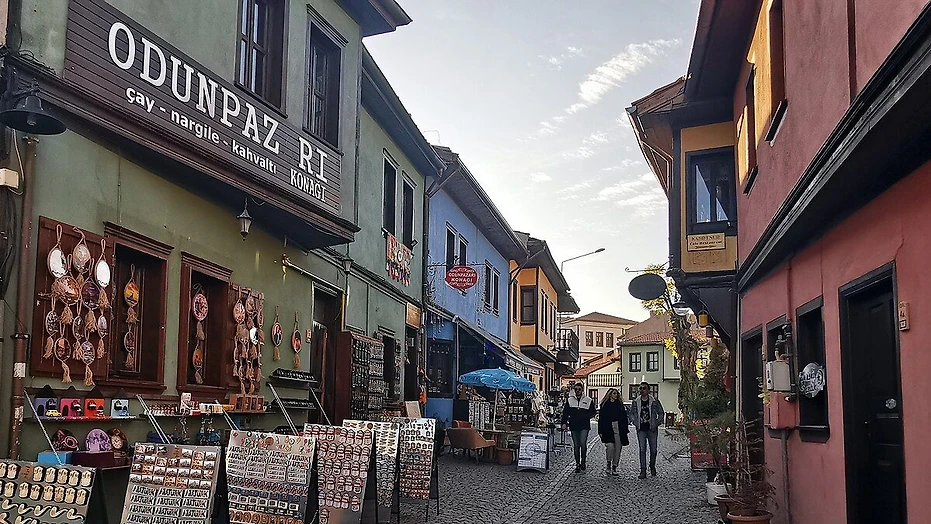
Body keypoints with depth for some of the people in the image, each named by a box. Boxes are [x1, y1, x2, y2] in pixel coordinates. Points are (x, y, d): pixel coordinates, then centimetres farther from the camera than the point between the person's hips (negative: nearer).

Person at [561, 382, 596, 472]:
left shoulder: (588, 400, 6)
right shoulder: (570, 400, 11)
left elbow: (593, 412, 8)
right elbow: (565, 412, 10)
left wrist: (585, 416, -10)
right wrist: (564, 423, -2)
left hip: (584, 426, -2)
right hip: (574, 426, 2)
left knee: (583, 443, -13)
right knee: (576, 445, 5)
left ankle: (583, 462, 3)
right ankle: (577, 464, 12)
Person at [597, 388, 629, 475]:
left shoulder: (620, 405, 11)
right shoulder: (604, 405, 6)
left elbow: (624, 418, 10)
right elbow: (601, 419, 4)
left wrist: (625, 431, 3)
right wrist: (600, 431, -2)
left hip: (619, 430, 3)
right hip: (608, 430, -3)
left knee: (618, 448, 3)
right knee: (610, 446, -17)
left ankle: (614, 467, 15)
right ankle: (608, 464, 5)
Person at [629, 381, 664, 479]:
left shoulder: (654, 401, -1)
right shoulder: (636, 402, 3)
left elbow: (661, 413, 6)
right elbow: (632, 414, 14)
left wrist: (657, 423, -3)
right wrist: (636, 423, -1)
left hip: (652, 429, -1)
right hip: (641, 430, 1)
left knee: (653, 450, 6)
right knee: (642, 450, -4)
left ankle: (652, 466, 30)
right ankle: (643, 470, -2)